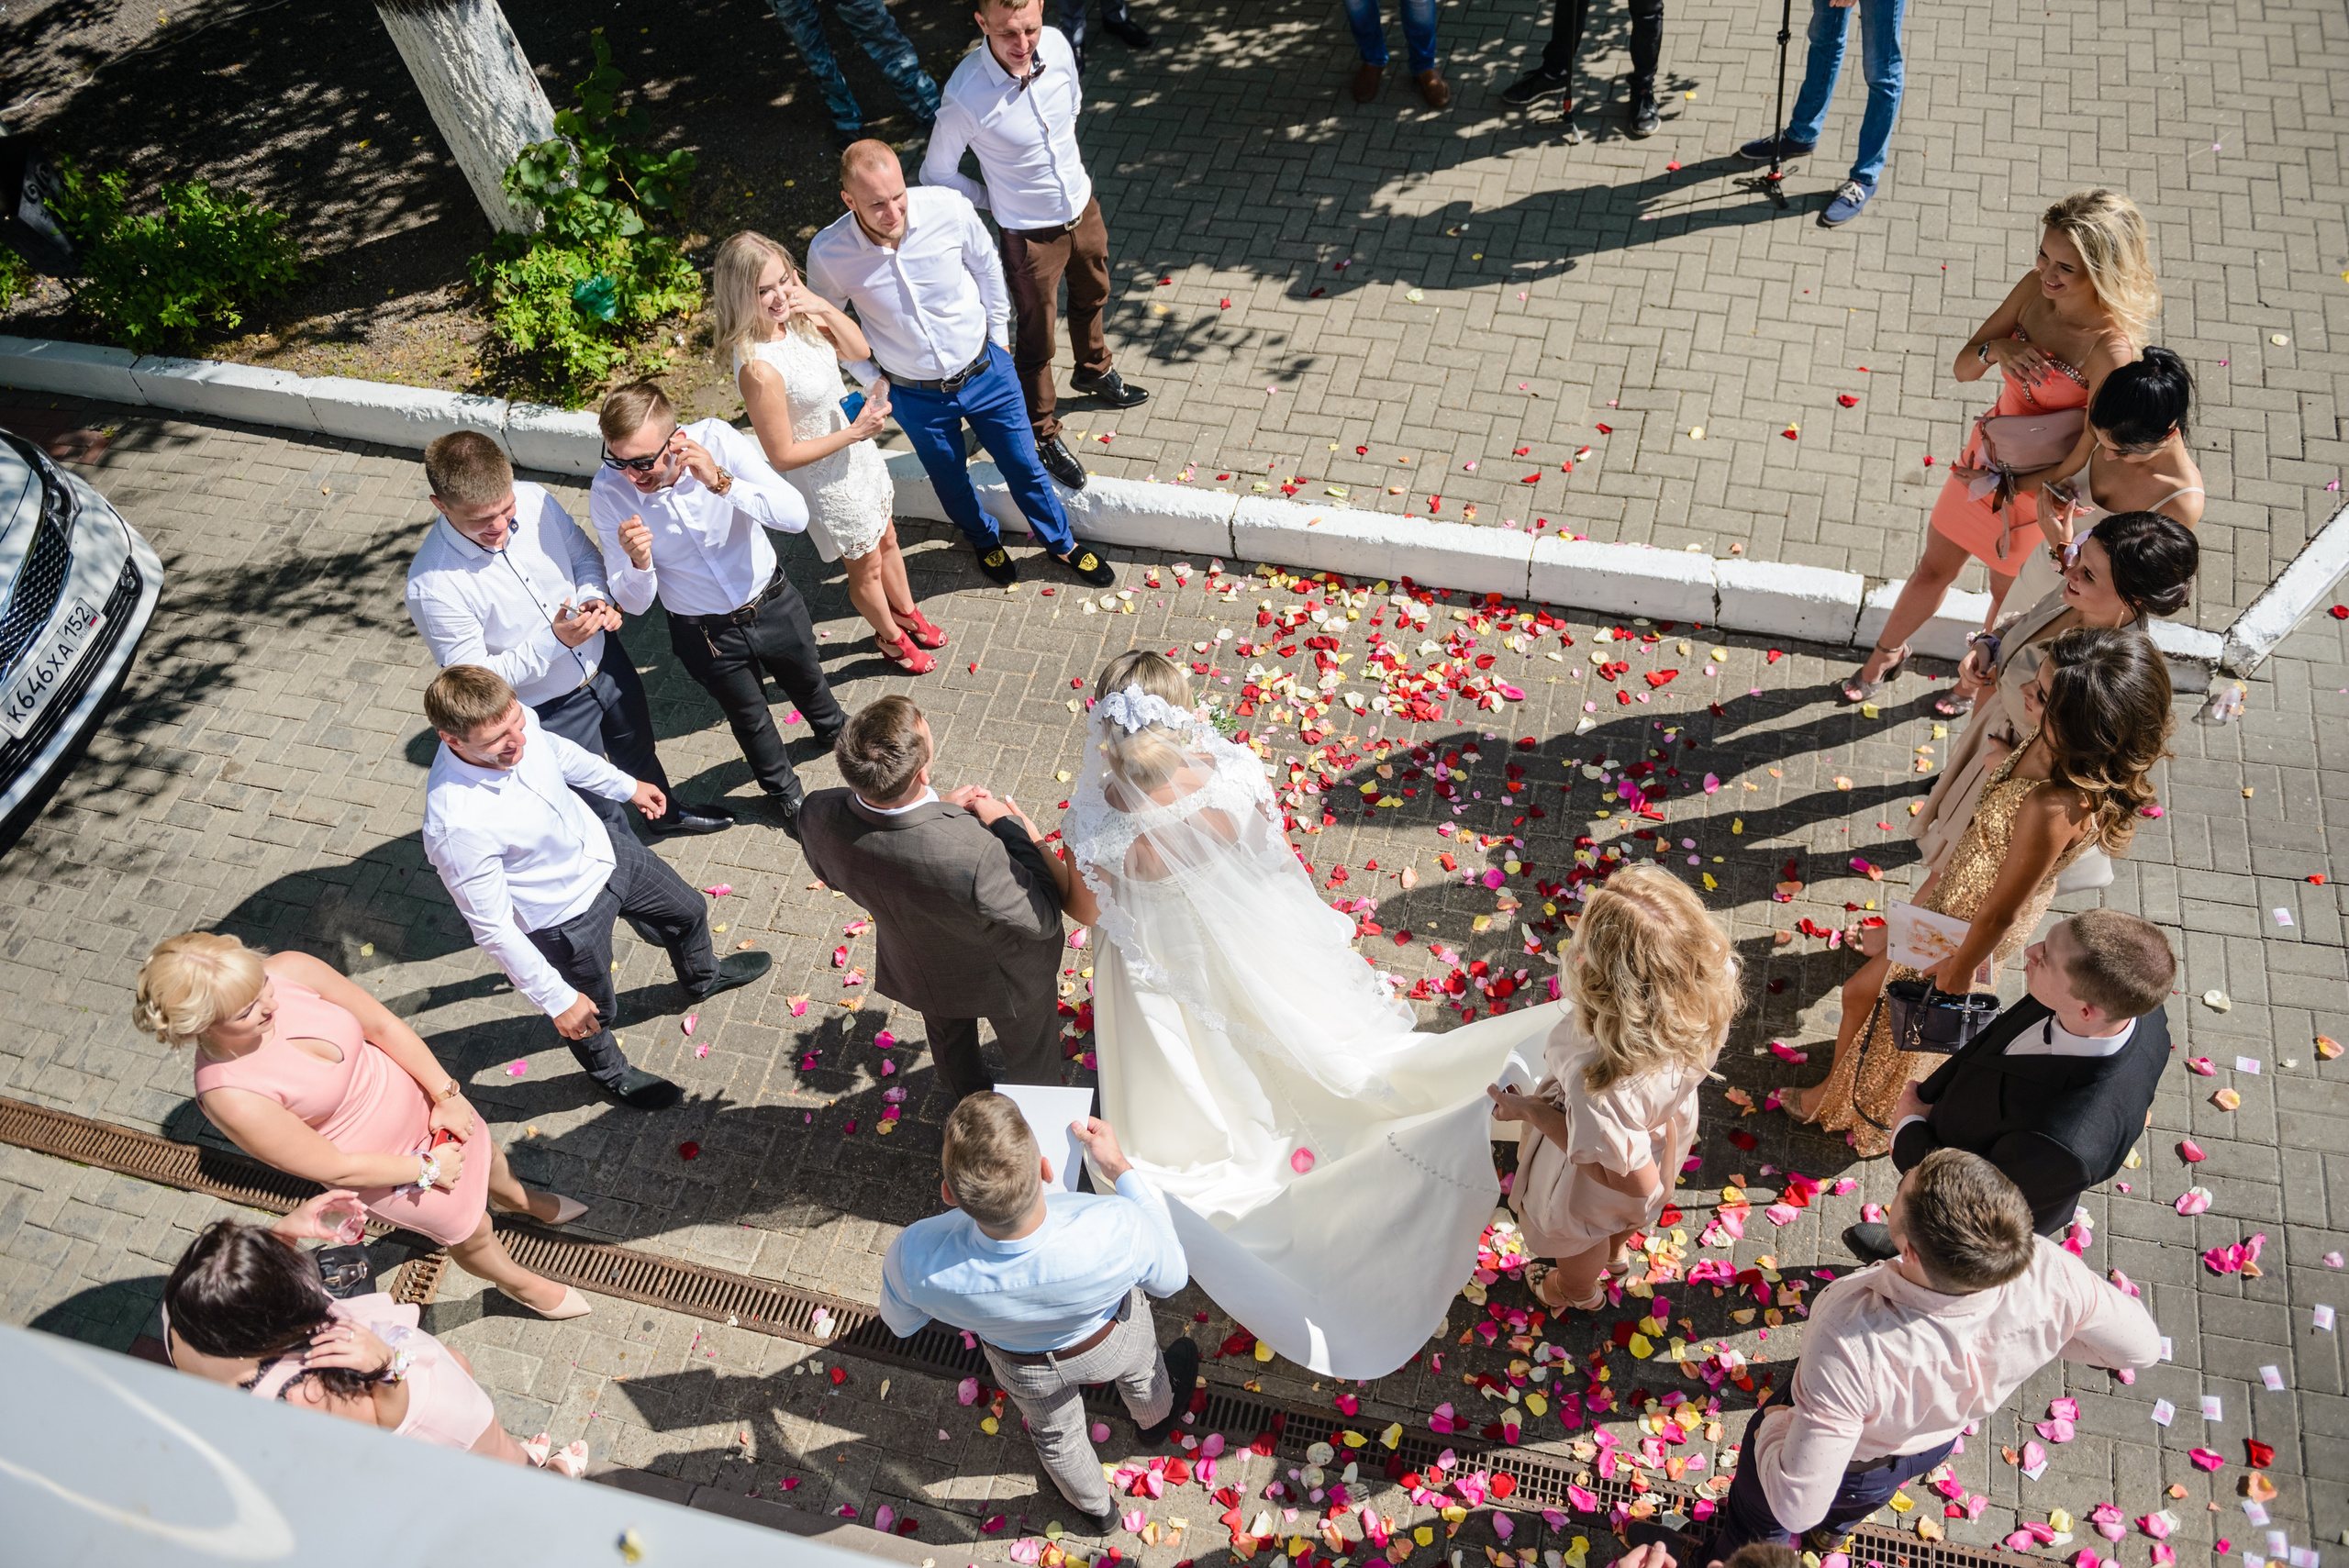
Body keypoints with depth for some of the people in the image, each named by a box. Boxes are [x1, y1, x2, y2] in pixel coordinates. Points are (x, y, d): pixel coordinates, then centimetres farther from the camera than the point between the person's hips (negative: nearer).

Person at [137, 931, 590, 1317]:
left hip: (419, 1099, 4)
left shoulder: (290, 971, -29)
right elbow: (333, 1168, -25)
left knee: (483, 1151, 33)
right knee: (469, 1230, 22)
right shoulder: (230, 1096, -37)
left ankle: (518, 1197, 71)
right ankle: (520, 1283, 57)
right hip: (384, 1166, -4)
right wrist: (428, 1169, -15)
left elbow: (385, 1026, -15)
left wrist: (447, 1095, -13)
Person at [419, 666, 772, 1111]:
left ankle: (702, 976, 66)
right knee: (594, 1013, 22)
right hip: (569, 918, -6)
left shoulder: (514, 719, -23)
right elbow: (492, 928, -27)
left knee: (687, 911, 30)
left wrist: (625, 786, 19)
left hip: (604, 846, 6)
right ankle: (611, 1074, 59)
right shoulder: (457, 828, -41)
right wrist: (556, 999, -19)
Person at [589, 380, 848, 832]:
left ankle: (833, 729, 66)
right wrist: (638, 563, -41)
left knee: (807, 680, 30)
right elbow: (634, 603, -19)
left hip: (772, 604, 1)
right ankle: (783, 790, 55)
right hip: (704, 634, -1)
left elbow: (795, 515, -32)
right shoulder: (608, 491, -25)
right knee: (749, 718, 23)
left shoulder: (716, 438, -27)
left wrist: (720, 481, -43)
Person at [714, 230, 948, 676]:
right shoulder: (759, 369, -35)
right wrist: (854, 432, -24)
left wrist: (823, 306, -19)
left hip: (858, 455, 7)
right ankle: (891, 638, 49)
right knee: (866, 570, 20)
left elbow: (859, 350, -1)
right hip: (829, 483, -7)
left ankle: (908, 613, 58)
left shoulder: (795, 319, -14)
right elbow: (783, 455, -26)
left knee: (887, 542, 30)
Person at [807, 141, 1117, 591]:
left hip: (985, 372, 0)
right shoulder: (827, 254, -25)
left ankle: (1062, 542, 45)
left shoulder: (949, 208, -24)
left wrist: (998, 338, 5)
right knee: (951, 483, 23)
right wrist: (870, 378, -2)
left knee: (1025, 467, 16)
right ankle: (985, 541, 56)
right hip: (916, 397, 0)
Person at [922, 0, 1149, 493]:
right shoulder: (965, 95, -31)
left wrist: (1063, 158, 11)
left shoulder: (1056, 44, -16)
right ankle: (1044, 434, 35)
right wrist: (998, 201, -7)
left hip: (1083, 206, 6)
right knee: (1036, 341, 12)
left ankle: (1094, 372, 60)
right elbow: (937, 174, -15)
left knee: (1091, 298, 30)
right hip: (1030, 234, -6)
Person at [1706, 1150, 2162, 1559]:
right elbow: (2141, 1345, -15)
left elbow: (1797, 1507, -38)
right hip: (1936, 1442, 5)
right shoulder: (2049, 1272, -39)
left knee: (1758, 1517, 31)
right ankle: (1836, 1523, 72)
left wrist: (1773, 1426, -18)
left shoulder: (1850, 1345, -50)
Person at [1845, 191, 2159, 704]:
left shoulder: (2111, 349, -32)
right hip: (1987, 453, 5)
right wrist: (1993, 348, -26)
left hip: (2041, 487, -5)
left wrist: (2005, 483, -17)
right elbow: (1963, 368, -5)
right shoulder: (2036, 287, -16)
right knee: (1934, 570, 24)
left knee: (2009, 595, 23)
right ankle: (1887, 653, 50)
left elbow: (2088, 461, -25)